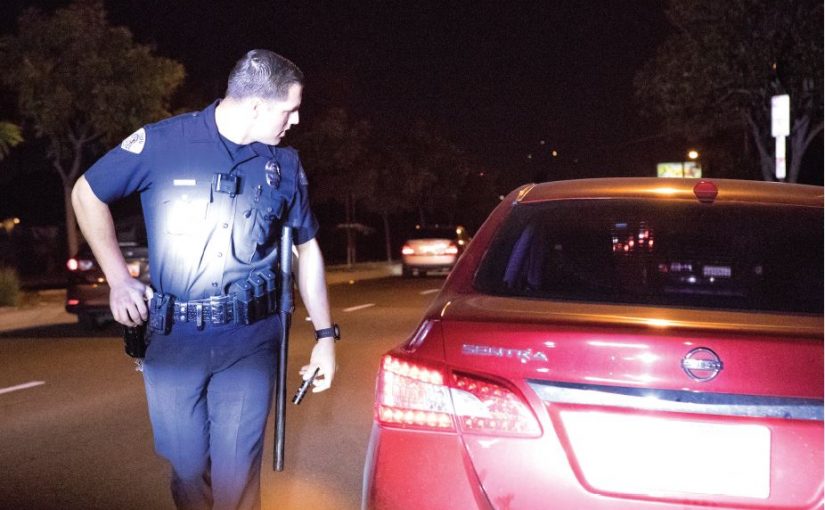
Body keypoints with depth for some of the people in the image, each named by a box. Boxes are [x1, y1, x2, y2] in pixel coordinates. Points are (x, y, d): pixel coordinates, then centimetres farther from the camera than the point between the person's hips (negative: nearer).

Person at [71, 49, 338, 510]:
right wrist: (118, 278, 0)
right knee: (187, 469, 10)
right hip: (172, 338, -1)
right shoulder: (163, 143, -6)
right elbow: (87, 193, 7)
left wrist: (326, 334, 11)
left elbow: (307, 248, 14)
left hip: (250, 341, 1)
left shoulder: (285, 165, 3)